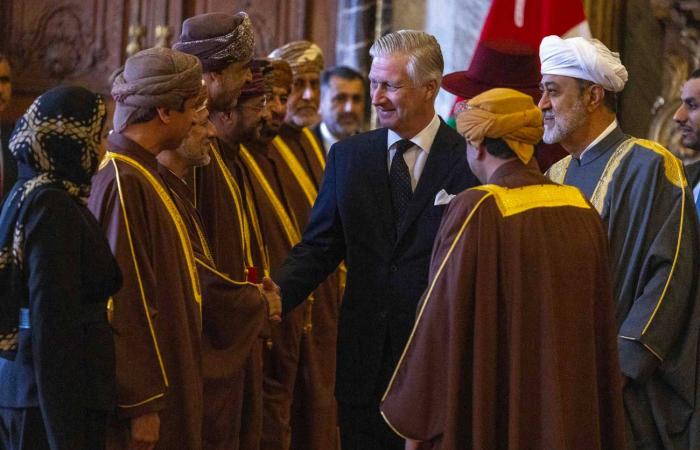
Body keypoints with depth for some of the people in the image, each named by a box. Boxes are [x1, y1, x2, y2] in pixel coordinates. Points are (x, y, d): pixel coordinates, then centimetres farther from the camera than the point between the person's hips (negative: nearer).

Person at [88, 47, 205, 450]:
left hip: (163, 379, 10)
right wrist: (143, 403, -21)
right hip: (143, 392, -10)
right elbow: (125, 304, -22)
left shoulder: (140, 173, 11)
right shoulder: (123, 184, -19)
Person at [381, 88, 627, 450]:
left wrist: (413, 420, -5)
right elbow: (601, 325, 9)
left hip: (493, 419, -6)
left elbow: (441, 321, -13)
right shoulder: (582, 211, 3)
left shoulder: (477, 211, -15)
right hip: (572, 417, 6)